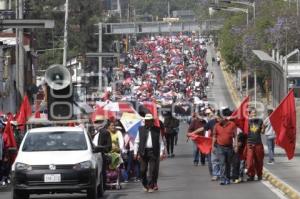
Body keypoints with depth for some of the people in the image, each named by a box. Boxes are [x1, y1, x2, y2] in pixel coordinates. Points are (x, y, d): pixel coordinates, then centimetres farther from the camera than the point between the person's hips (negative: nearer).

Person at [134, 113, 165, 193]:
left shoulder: (157, 130, 5)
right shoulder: (141, 129, 7)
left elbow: (160, 142, 7)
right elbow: (136, 142, 9)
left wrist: (161, 153, 0)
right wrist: (136, 153, 2)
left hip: (153, 152, -1)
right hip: (143, 152, 1)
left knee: (152, 170, -4)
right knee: (143, 170, 3)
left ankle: (151, 186, 4)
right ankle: (145, 185, 20)